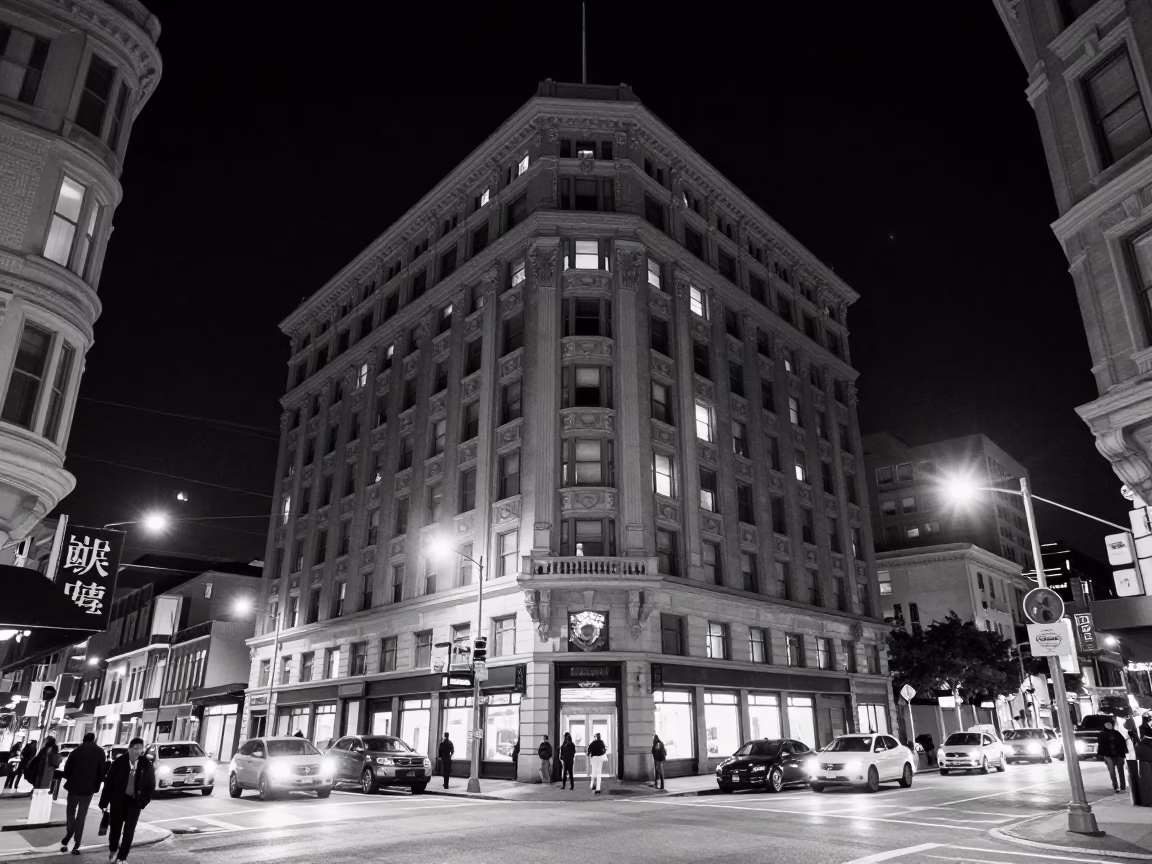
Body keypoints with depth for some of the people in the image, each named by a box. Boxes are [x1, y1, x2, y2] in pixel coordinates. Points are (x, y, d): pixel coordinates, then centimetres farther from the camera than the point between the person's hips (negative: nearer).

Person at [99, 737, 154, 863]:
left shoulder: (146, 765, -7)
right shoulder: (119, 762, -10)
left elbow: (151, 784, 1)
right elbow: (109, 782, -6)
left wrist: (143, 801, -6)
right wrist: (104, 801, -8)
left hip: (134, 801, 0)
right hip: (118, 799, 0)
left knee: (129, 830, -2)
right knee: (115, 827, 13)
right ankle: (113, 851, 40)